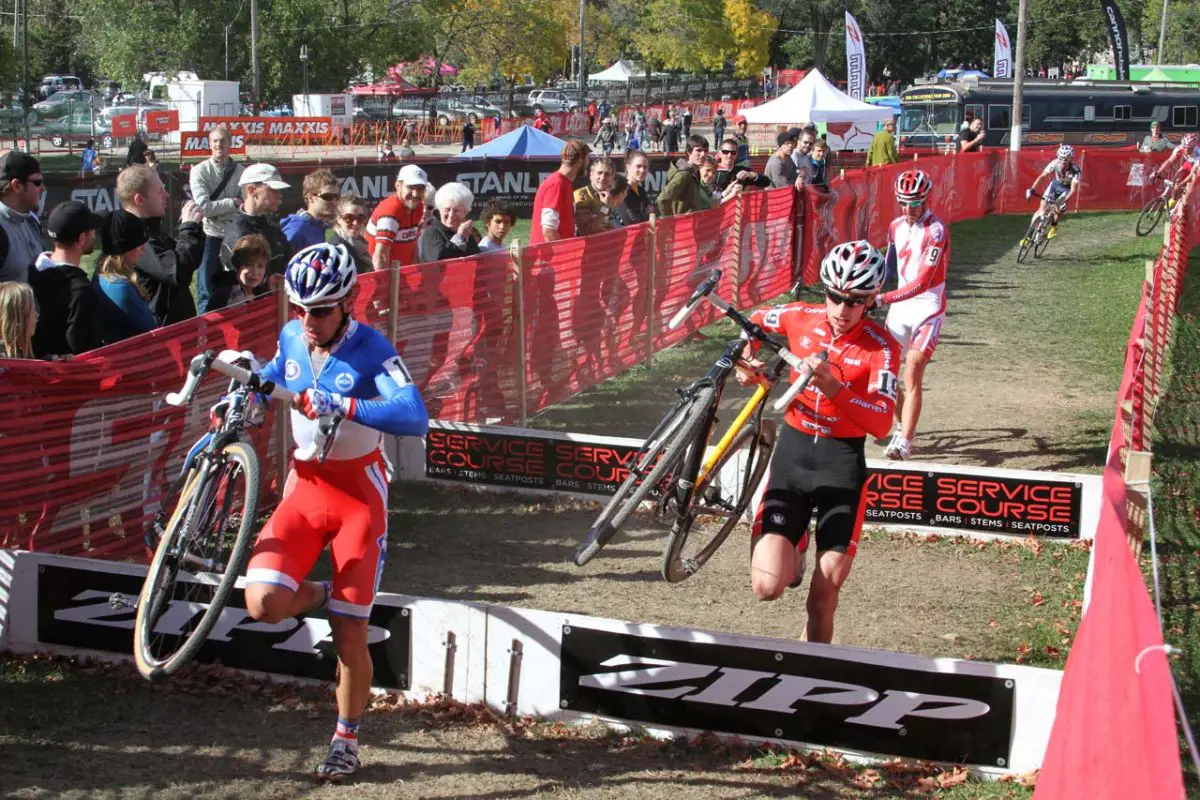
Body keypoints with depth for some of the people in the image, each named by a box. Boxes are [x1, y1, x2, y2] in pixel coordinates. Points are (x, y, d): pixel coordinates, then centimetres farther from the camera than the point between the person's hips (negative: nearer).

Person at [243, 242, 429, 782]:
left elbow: (415, 418, -34)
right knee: (264, 604, -16)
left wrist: (342, 406, -43)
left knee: (348, 634, -2)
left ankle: (345, 743, 19)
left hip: (359, 494, -4)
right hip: (306, 485, 4)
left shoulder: (370, 350, -19)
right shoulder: (292, 338, -1)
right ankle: (321, 596, 19)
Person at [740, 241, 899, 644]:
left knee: (823, 598, -2)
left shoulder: (881, 347, -12)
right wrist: (746, 361, 0)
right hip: (793, 448, 2)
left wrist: (834, 387, -39)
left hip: (842, 460, -1)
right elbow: (756, 321, 19)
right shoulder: (801, 317, -4)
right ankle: (791, 547, 23)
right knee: (768, 585, -12)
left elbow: (881, 423, -24)